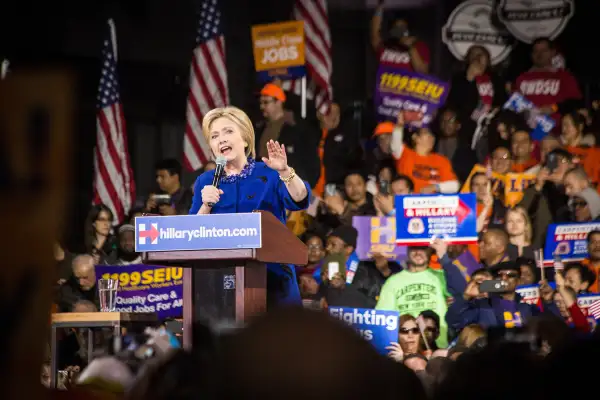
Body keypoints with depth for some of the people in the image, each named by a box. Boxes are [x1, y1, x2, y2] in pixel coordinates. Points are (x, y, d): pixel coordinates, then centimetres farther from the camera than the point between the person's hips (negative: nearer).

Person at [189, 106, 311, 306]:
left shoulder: (269, 173, 5)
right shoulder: (205, 182, 12)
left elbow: (300, 201, -12)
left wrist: (285, 171, -27)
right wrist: (206, 205, -11)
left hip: (272, 276, -2)